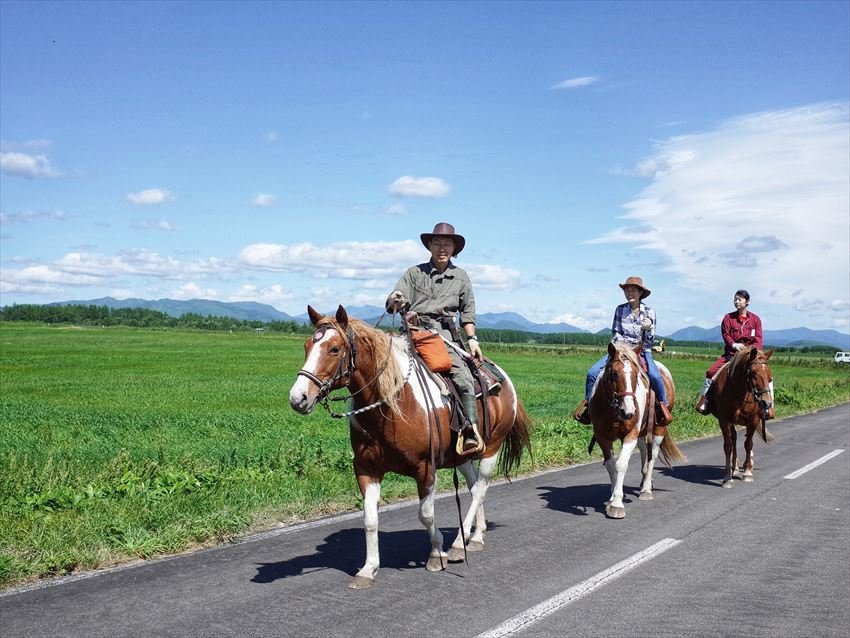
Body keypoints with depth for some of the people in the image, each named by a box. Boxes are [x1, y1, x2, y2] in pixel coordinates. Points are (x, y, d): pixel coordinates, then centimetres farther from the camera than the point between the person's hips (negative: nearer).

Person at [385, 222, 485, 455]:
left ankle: (471, 431, -24)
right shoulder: (414, 273, 12)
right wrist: (394, 301, -18)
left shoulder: (460, 276, 16)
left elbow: (468, 311, 21)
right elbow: (394, 305, 6)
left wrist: (471, 338, 9)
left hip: (444, 331, 0)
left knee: (463, 376, -21)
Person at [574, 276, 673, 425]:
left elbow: (650, 340, -1)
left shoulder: (649, 312, -2)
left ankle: (663, 405, -8)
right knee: (592, 372, -15)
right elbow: (615, 332, 10)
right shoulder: (620, 310, 2)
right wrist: (622, 343, -8)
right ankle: (588, 402, 4)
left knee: (655, 376, -31)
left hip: (642, 351, -2)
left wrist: (648, 329, -21)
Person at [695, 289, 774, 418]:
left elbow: (759, 339, -1)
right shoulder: (728, 318, 5)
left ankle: (768, 407, -7)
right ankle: (704, 402, -4)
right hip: (731, 353, 0)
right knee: (711, 371, -17)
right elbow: (725, 334, -5)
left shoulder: (755, 319, 6)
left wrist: (754, 350, -21)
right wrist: (733, 344, -26)